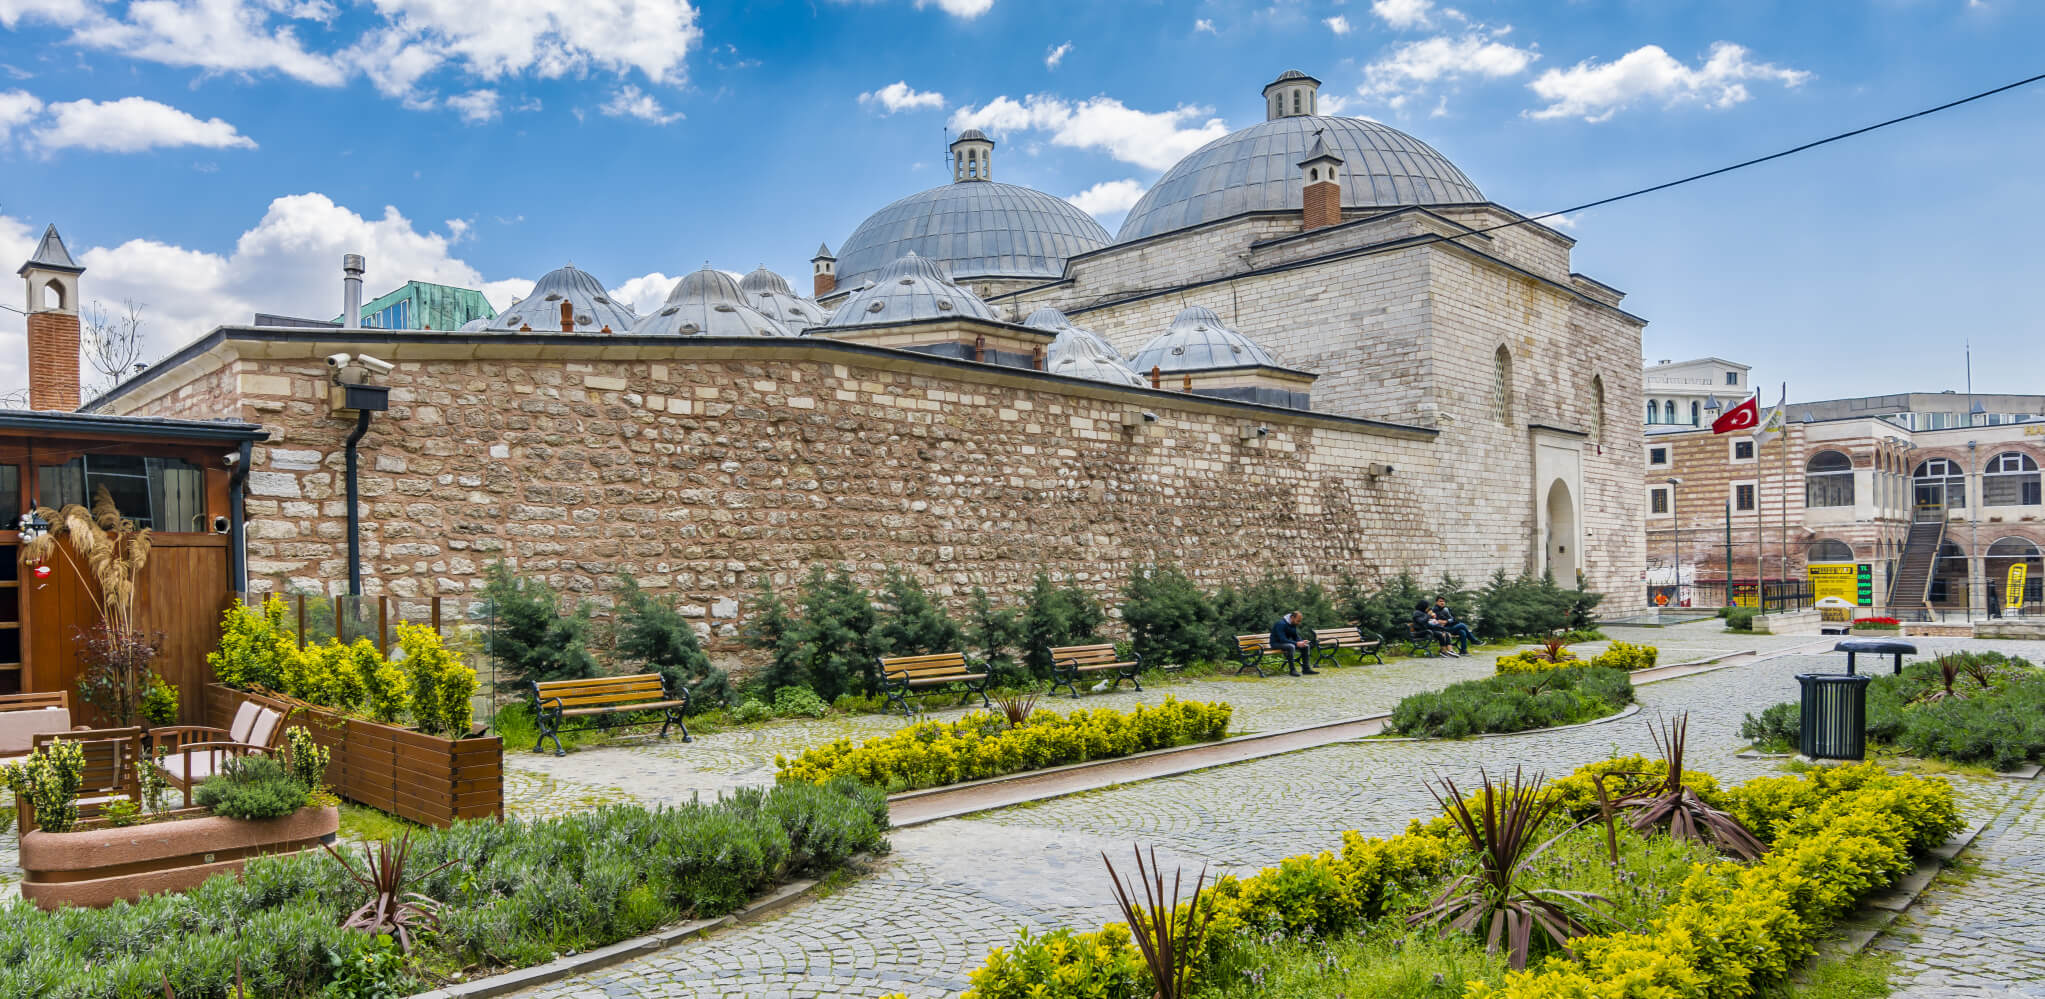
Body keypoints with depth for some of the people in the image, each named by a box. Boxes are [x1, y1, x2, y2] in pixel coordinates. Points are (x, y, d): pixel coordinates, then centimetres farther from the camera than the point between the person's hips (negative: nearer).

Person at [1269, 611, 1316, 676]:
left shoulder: (1293, 624, 4)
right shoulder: (1281, 624, -24)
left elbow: (1296, 637, 11)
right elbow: (1282, 639, -31)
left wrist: (1301, 642, -12)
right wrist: (1296, 643, -33)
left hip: (1287, 643, 9)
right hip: (1276, 643, -9)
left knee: (1306, 646, -3)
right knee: (1291, 646, -37)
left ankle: (1306, 668, -2)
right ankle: (1292, 670, -30)